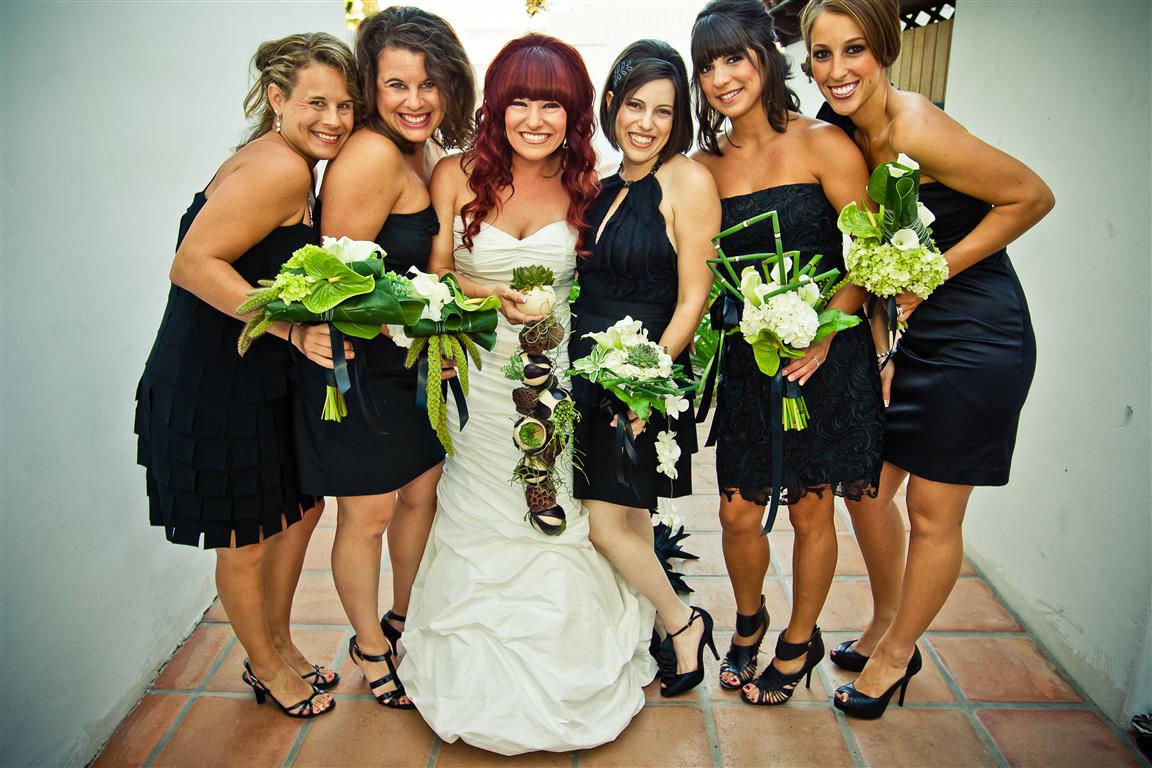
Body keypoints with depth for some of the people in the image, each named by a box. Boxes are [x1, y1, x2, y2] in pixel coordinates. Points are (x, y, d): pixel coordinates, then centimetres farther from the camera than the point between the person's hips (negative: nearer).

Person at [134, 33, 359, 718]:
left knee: (301, 507, 20)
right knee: (248, 539, 9)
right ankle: (266, 667, 35)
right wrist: (294, 327, -31)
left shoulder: (291, 165, 9)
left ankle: (280, 644, 42)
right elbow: (193, 263, -26)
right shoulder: (279, 170, -21)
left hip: (262, 378, 10)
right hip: (216, 382, -10)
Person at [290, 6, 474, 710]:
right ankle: (370, 647, 34)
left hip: (415, 358, 8)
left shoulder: (432, 153, 5)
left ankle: (404, 619, 44)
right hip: (357, 367, -8)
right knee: (368, 515, 8)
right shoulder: (373, 156, -22)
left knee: (423, 494, 19)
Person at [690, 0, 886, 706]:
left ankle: (800, 642, 35)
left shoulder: (822, 144, -6)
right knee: (739, 513, 7)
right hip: (745, 363, 3)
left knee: (811, 512, 9)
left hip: (827, 360, -3)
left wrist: (823, 335, -18)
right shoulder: (706, 165, 5)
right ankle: (749, 622, 38)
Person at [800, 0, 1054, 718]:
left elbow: (1032, 197, -14)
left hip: (977, 337, -7)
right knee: (864, 485, 13)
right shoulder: (847, 134, 2)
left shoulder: (916, 130, -22)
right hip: (911, 336, 8)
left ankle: (897, 654, 28)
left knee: (933, 513, 6)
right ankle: (886, 622, 37)